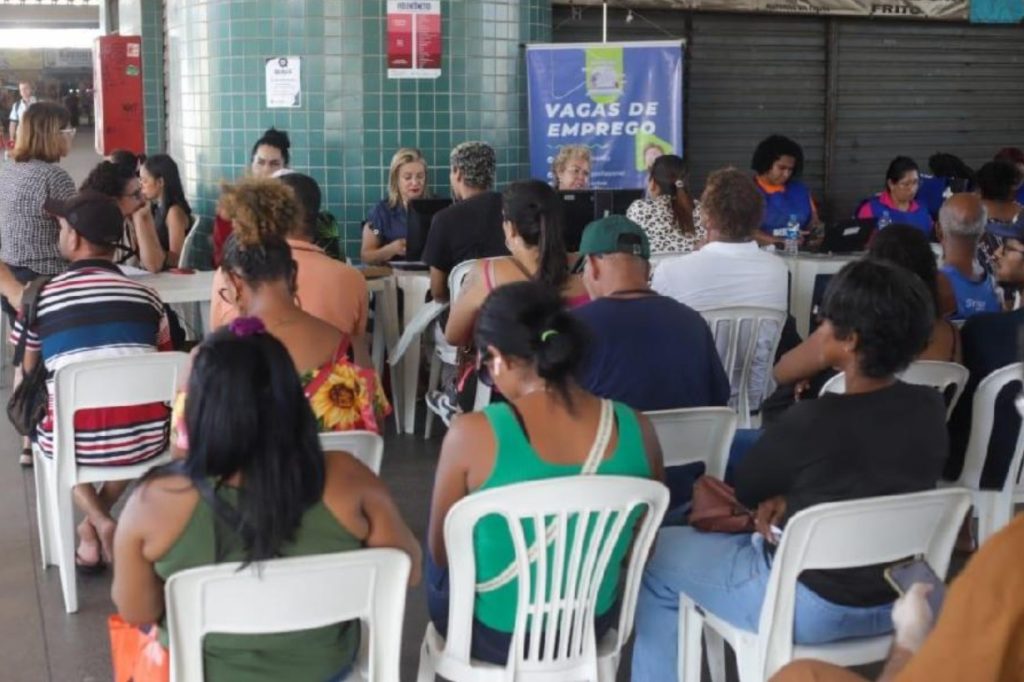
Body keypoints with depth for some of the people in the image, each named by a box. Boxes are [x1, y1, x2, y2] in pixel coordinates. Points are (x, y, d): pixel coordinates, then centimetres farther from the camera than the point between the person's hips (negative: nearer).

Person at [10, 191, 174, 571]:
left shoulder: (39, 299, -1)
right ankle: (92, 524, 26)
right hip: (146, 440, 2)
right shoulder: (146, 296, 4)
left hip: (75, 443, -2)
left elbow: (25, 379, 13)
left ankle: (98, 523, 14)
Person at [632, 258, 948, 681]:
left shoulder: (812, 421, -26)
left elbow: (741, 492, -6)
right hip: (898, 600, 7)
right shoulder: (931, 409, -8)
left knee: (657, 556, 12)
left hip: (815, 606, -7)